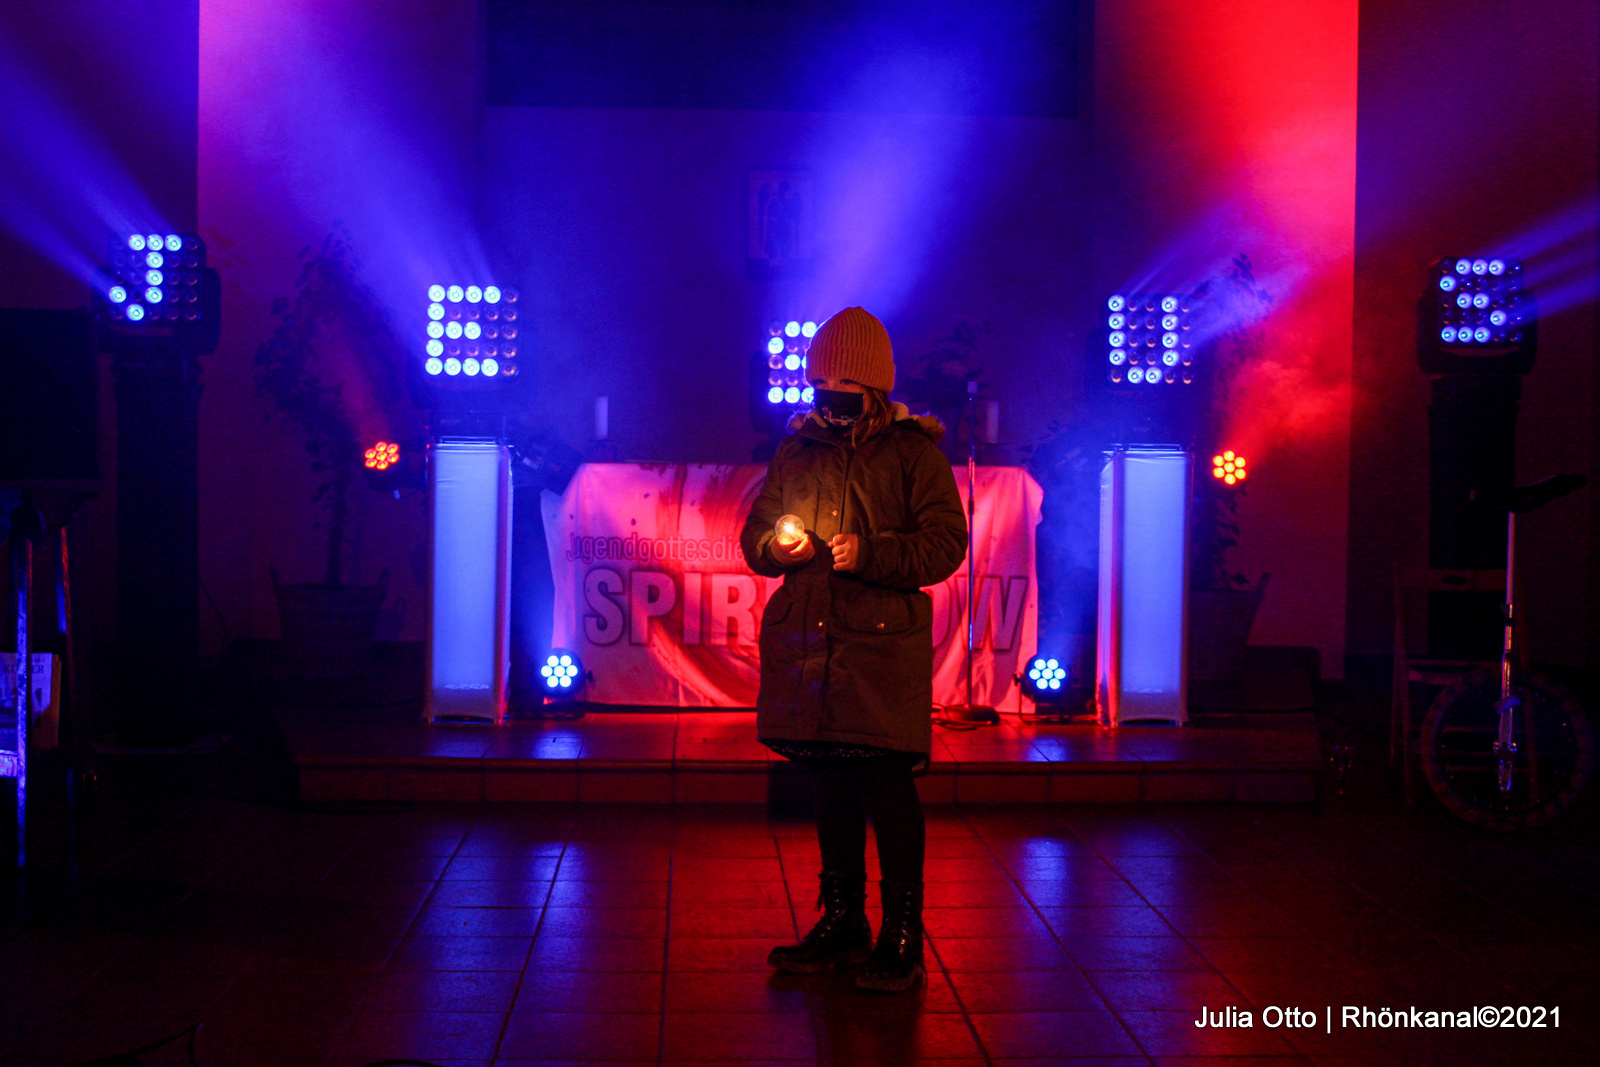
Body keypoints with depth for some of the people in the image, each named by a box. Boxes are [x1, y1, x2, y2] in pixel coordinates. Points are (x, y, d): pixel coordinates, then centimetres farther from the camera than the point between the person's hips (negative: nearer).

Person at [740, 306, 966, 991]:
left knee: (887, 781, -8)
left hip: (884, 639, -5)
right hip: (807, 637, 5)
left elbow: (945, 543, -5)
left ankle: (901, 937, 1)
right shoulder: (797, 452, 15)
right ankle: (842, 922, 23)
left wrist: (870, 554, -18)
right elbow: (755, 532, 18)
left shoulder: (913, 451, 1)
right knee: (831, 780, 12)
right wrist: (777, 548, -5)